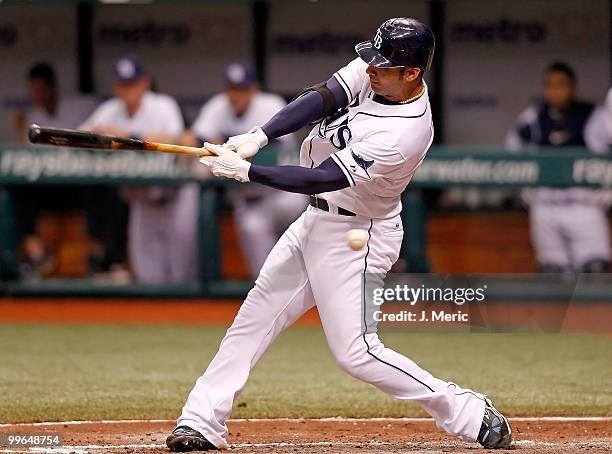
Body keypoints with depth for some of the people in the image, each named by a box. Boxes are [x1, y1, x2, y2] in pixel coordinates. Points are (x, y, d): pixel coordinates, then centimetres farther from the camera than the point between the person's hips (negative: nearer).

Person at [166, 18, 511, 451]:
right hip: (316, 220, 9)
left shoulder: (404, 134, -31)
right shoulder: (374, 72, -8)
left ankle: (470, 414, -1)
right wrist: (257, 137, -29)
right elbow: (320, 99, -15)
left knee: (356, 351, -10)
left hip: (355, 237, -9)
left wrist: (245, 171, -30)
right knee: (255, 316, 9)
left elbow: (320, 179, -31)